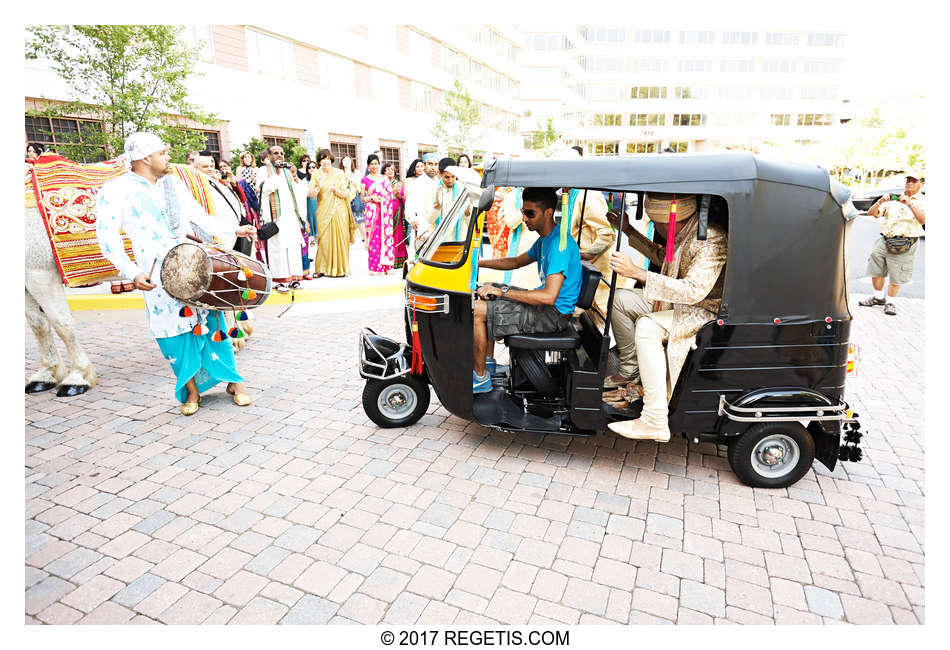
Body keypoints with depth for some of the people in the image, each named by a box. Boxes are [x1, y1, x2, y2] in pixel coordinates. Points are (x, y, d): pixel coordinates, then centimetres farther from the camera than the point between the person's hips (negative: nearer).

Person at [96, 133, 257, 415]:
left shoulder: (174, 184, 14)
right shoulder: (115, 191, -2)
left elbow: (198, 216, 22)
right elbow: (107, 237, -6)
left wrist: (232, 232, 12)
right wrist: (132, 273, -15)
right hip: (159, 279, -3)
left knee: (211, 323, 2)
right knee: (174, 333, 1)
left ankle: (234, 381, 12)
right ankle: (192, 390, 16)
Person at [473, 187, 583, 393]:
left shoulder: (559, 244, -23)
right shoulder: (544, 239, 10)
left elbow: (549, 296, -32)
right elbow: (516, 262, 26)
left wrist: (503, 292, -26)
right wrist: (478, 263, 16)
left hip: (554, 314, -11)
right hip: (545, 304, 11)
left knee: (477, 310, -17)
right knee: (488, 290, 20)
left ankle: (481, 377, -2)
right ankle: (488, 361, 22)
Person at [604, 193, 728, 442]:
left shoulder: (711, 240, -25)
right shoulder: (684, 233, 3)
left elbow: (693, 291, -35)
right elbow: (665, 259, 23)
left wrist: (637, 272, -37)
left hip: (707, 312, -10)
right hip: (677, 303, 10)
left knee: (646, 327, -33)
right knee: (620, 299, 4)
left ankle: (656, 422, -29)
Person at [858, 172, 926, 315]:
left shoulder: (922, 201, 3)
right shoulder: (893, 198, 12)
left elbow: (923, 220, -16)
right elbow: (871, 213, 7)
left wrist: (910, 204, -26)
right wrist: (880, 202, -12)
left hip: (905, 245, -3)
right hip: (884, 241, 3)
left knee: (896, 277, 1)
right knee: (876, 271, 8)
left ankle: (890, 302, 16)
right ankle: (878, 297, 27)